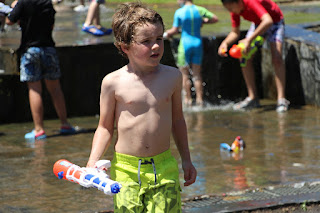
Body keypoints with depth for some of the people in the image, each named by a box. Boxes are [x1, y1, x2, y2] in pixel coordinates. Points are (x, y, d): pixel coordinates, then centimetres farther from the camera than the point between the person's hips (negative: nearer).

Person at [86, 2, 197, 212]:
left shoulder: (172, 77, 3)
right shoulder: (113, 82, -5)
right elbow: (105, 127, 3)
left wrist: (186, 159, 19)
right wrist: (93, 161, -11)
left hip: (164, 168, 2)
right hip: (126, 169, -2)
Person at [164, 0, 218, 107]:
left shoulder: (179, 12, -11)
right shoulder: (200, 10, -2)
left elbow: (175, 30, -6)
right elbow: (215, 19, 5)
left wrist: (167, 33, 14)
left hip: (185, 43, -4)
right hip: (198, 43, 4)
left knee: (184, 74, 8)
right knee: (197, 74, 12)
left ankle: (188, 99, 9)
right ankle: (199, 99, 12)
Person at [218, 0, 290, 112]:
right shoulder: (235, 10, -15)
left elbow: (268, 21, -53)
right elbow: (235, 32, -1)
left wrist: (249, 39, -55)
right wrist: (225, 42, -22)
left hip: (275, 22, -7)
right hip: (258, 23, 7)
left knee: (277, 58, -24)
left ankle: (281, 100, -22)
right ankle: (252, 98, 5)